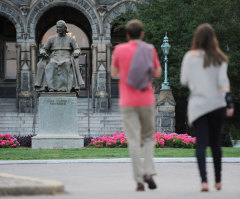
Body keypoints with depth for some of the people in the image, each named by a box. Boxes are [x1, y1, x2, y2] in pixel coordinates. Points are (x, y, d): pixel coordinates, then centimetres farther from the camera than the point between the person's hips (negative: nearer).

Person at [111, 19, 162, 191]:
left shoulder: (119, 49, -2)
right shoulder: (150, 50, -1)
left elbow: (114, 73, 10)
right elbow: (158, 73, 8)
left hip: (127, 102, -1)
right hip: (147, 100, 1)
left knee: (134, 141, -1)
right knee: (148, 137, 16)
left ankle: (139, 180, -5)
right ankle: (148, 172, -2)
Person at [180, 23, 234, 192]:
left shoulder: (190, 57, -3)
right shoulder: (219, 59, 0)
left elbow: (184, 81, 1)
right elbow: (223, 81, -11)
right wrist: (229, 101, -15)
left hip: (197, 105, -1)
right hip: (217, 104, 1)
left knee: (201, 143, -5)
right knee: (216, 143, 15)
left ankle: (204, 181, -21)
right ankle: (218, 181, 22)